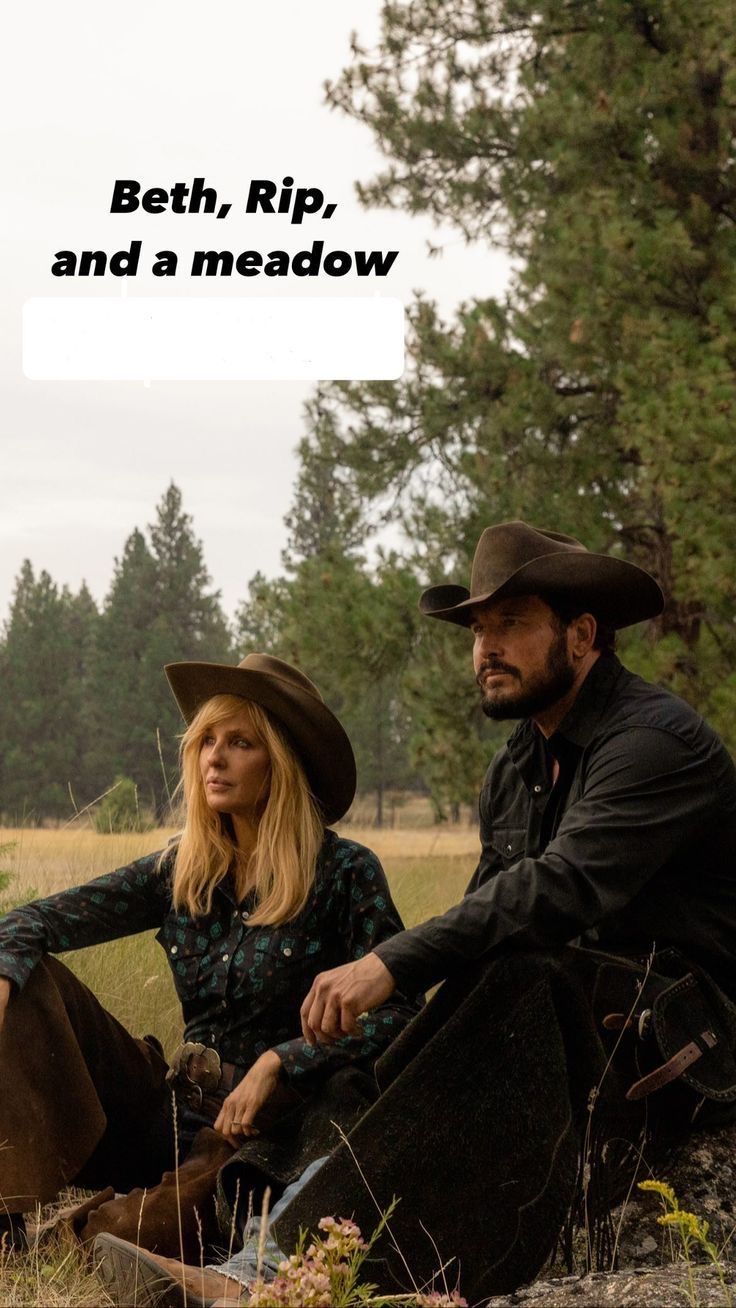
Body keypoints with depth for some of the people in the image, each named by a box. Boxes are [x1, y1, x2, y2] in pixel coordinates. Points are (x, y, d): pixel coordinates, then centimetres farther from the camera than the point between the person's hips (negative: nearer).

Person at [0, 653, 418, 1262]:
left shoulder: (344, 873, -7)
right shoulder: (181, 869, 8)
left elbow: (399, 1014, -15)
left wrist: (278, 1063, -25)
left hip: (277, 1123, -5)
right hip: (174, 1112, 5)